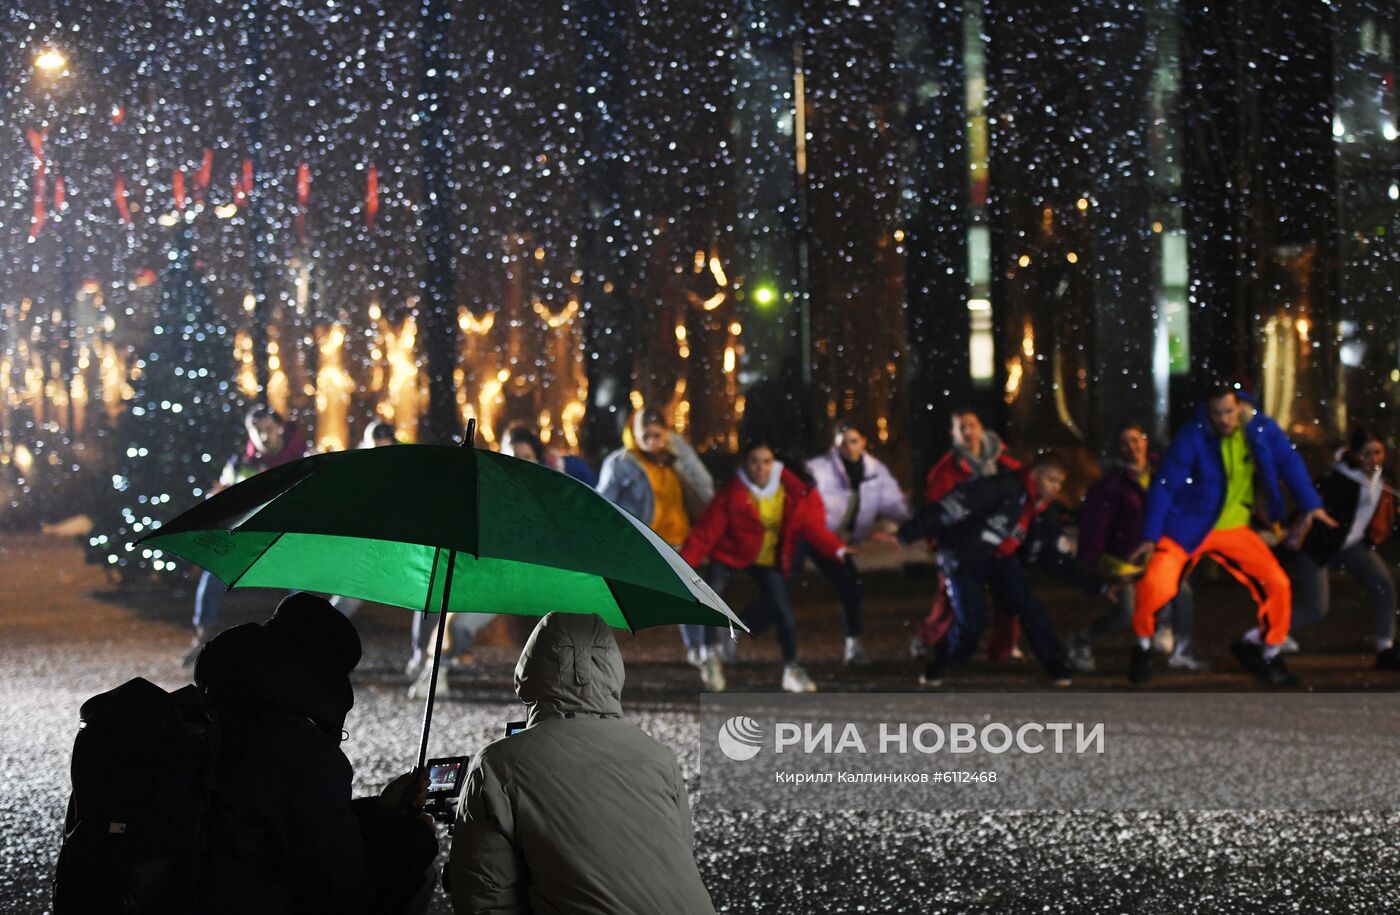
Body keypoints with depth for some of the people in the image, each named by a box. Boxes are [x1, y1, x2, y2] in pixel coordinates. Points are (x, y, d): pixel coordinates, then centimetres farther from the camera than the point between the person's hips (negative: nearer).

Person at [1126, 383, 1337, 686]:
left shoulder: (1262, 429, -9)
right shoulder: (1191, 438, -19)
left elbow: (1289, 462, 0)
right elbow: (1164, 486, -17)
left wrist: (1311, 505, -9)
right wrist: (1150, 538, -20)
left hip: (1234, 530, 4)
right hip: (1188, 527, -4)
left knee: (1278, 586, -5)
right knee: (1156, 585, -23)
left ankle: (1267, 652, 19)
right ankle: (1143, 644, 6)